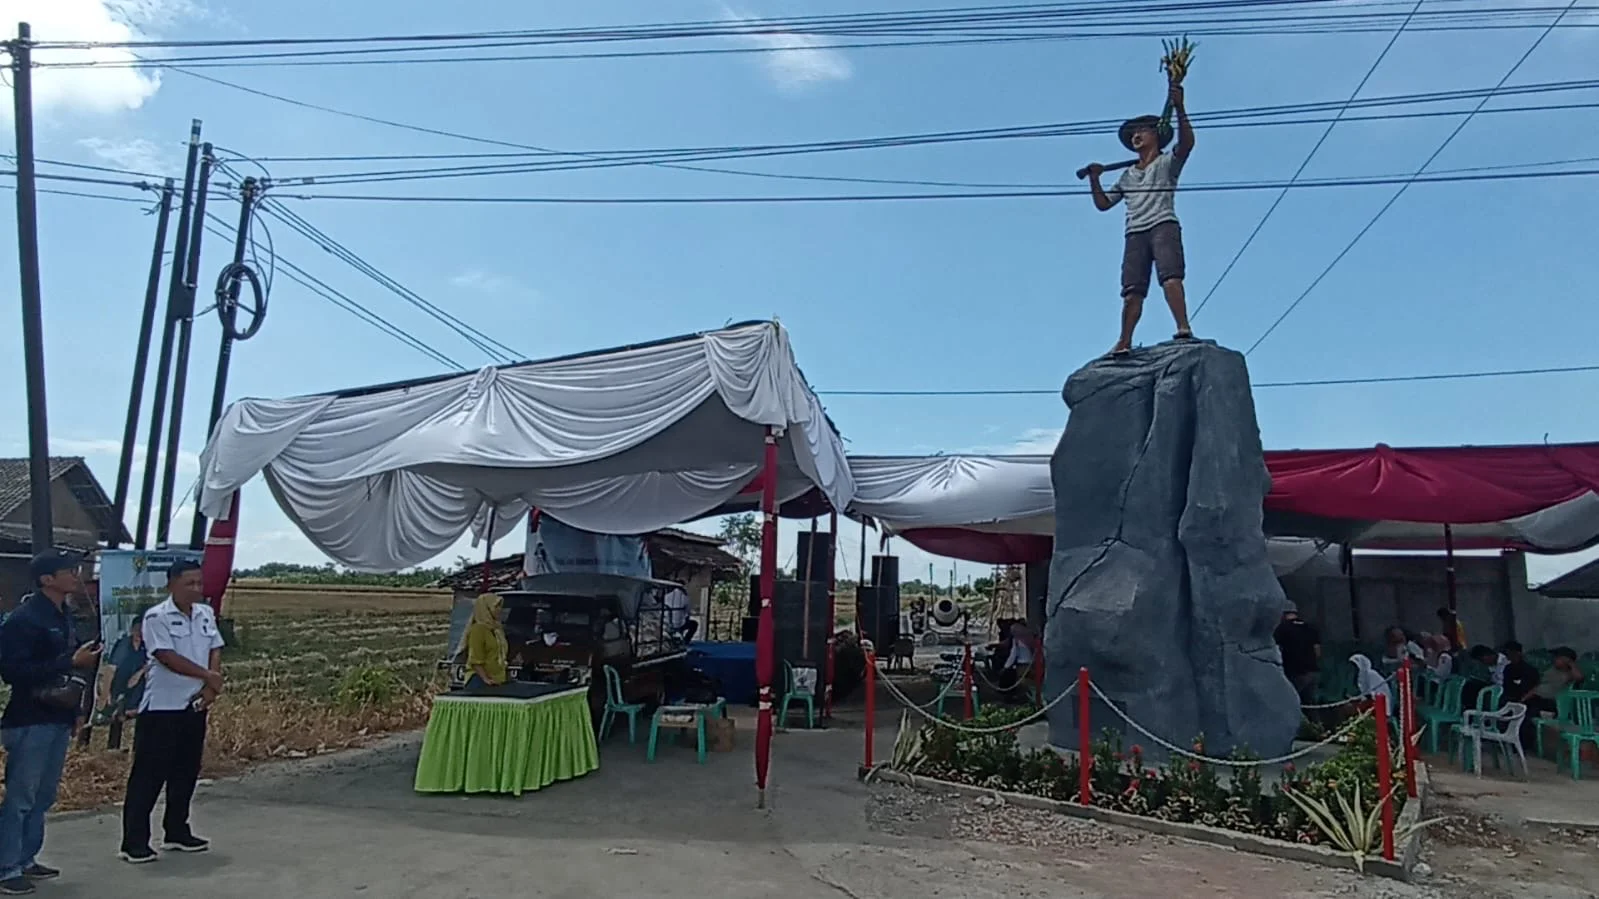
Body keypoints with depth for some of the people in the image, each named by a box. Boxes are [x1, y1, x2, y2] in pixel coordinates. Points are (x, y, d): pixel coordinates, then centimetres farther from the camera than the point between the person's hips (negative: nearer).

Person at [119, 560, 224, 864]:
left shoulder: (206, 614, 8)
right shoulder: (156, 617, -12)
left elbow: (215, 650, 6)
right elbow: (167, 657, -18)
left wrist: (210, 687, -8)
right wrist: (208, 676, -15)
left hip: (195, 705, 7)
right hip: (162, 707, -6)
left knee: (186, 772, 13)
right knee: (148, 775, -1)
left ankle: (176, 832, 25)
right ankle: (134, 842, 7)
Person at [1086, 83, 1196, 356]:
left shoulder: (1167, 163, 17)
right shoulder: (1127, 175, 32)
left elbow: (1187, 143, -4)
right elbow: (1103, 204, 29)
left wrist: (1179, 108, -16)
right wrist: (1094, 179, 15)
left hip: (1163, 225, -4)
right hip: (1135, 233, 4)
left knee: (1170, 277, -24)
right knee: (1132, 290, -9)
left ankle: (1184, 329, -35)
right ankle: (1124, 342, -17)